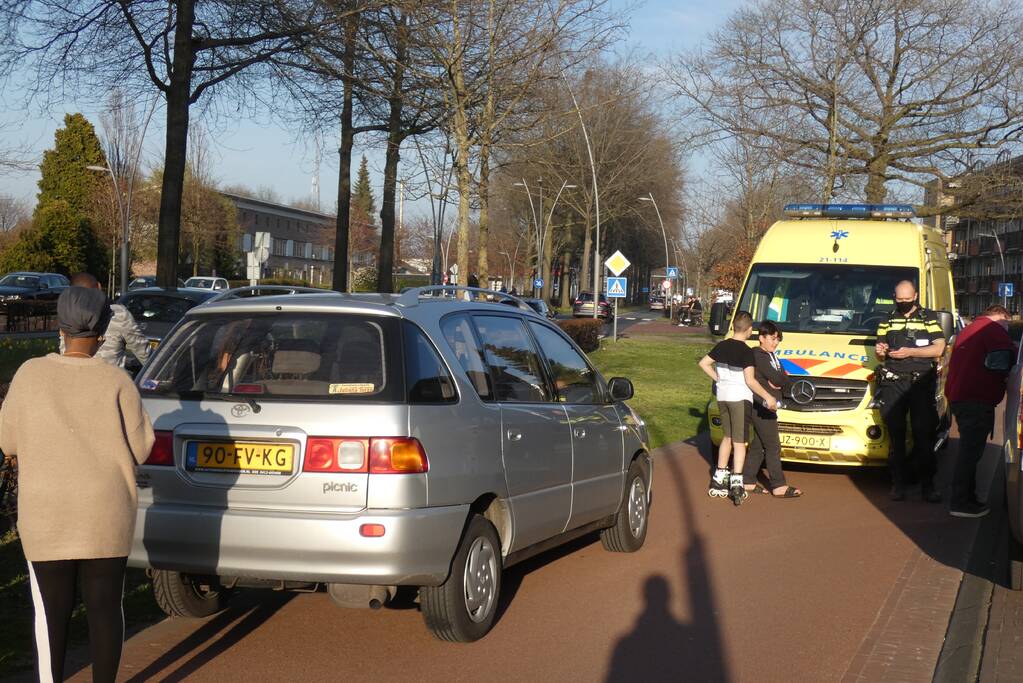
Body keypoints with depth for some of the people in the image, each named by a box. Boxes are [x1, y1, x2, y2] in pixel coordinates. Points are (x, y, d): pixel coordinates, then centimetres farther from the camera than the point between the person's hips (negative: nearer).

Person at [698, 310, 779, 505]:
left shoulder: (722, 346, 5)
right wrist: (767, 397, -12)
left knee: (727, 437, 19)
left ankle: (719, 480, 21)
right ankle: (736, 484, -10)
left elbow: (703, 363, 11)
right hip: (740, 397, -6)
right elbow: (750, 380, -19)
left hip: (722, 396, 6)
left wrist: (718, 379, 11)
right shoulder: (747, 352, -14)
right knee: (739, 441, -1)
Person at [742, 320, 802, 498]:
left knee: (758, 445, 12)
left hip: (768, 408, 10)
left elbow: (781, 376, 10)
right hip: (762, 407, -10)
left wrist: (780, 381, -12)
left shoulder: (771, 356, 18)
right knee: (773, 446, -9)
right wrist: (790, 384, -2)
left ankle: (747, 481, 17)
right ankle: (779, 486, -7)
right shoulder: (758, 355, -13)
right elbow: (775, 378, -19)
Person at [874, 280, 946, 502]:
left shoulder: (928, 319, 7)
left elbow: (938, 349, -4)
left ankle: (927, 485, 1)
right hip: (893, 382, 3)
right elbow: (881, 356, 21)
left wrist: (910, 352, -14)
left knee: (924, 434, -4)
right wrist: (880, 352, -3)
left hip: (921, 383, -3)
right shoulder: (888, 321, 17)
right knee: (895, 435, 4)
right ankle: (898, 484, 9)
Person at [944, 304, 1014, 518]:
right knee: (971, 450, -7)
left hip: (957, 396, 10)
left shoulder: (968, 331, 23)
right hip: (977, 400, -10)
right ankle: (960, 503, -6)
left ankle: (967, 498, 22)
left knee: (969, 450, 16)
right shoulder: (994, 329, -7)